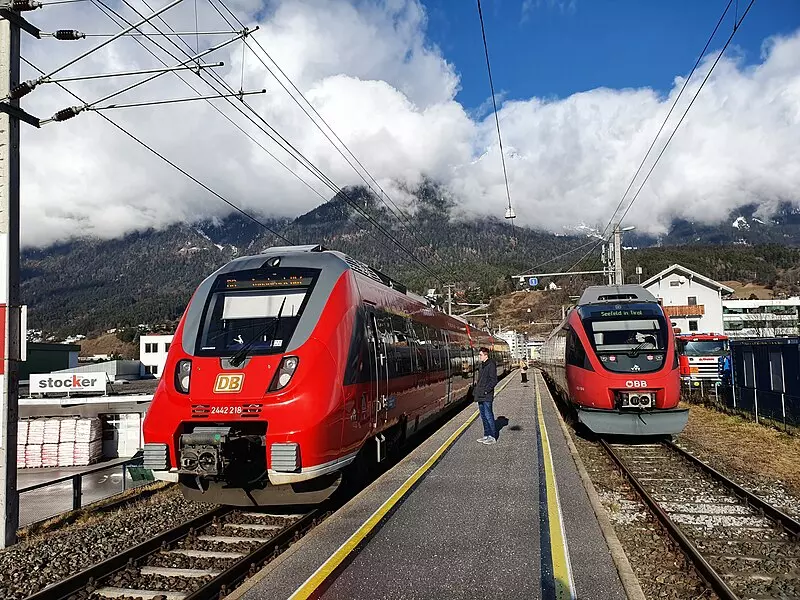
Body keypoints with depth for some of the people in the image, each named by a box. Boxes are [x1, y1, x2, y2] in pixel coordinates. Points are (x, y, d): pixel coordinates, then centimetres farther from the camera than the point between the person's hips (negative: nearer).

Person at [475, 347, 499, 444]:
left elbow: (494, 380, -16)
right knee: (483, 416, 13)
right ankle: (486, 435, 22)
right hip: (480, 396, 9)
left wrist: (486, 390, -19)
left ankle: (493, 437, 2)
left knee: (488, 416, -5)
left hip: (487, 396, -9)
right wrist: (477, 389, 13)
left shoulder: (491, 365, -12)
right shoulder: (482, 365, 15)